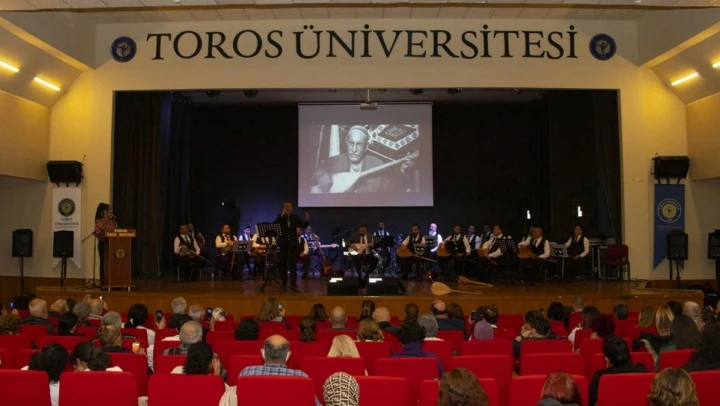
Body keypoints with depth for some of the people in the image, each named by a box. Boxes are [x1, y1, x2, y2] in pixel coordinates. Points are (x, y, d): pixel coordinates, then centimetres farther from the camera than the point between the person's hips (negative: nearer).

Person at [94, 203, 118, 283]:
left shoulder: (113, 221, 13)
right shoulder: (99, 221, -1)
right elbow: (97, 233, -8)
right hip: (103, 243, -4)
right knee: (104, 261, -1)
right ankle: (103, 281, 5)